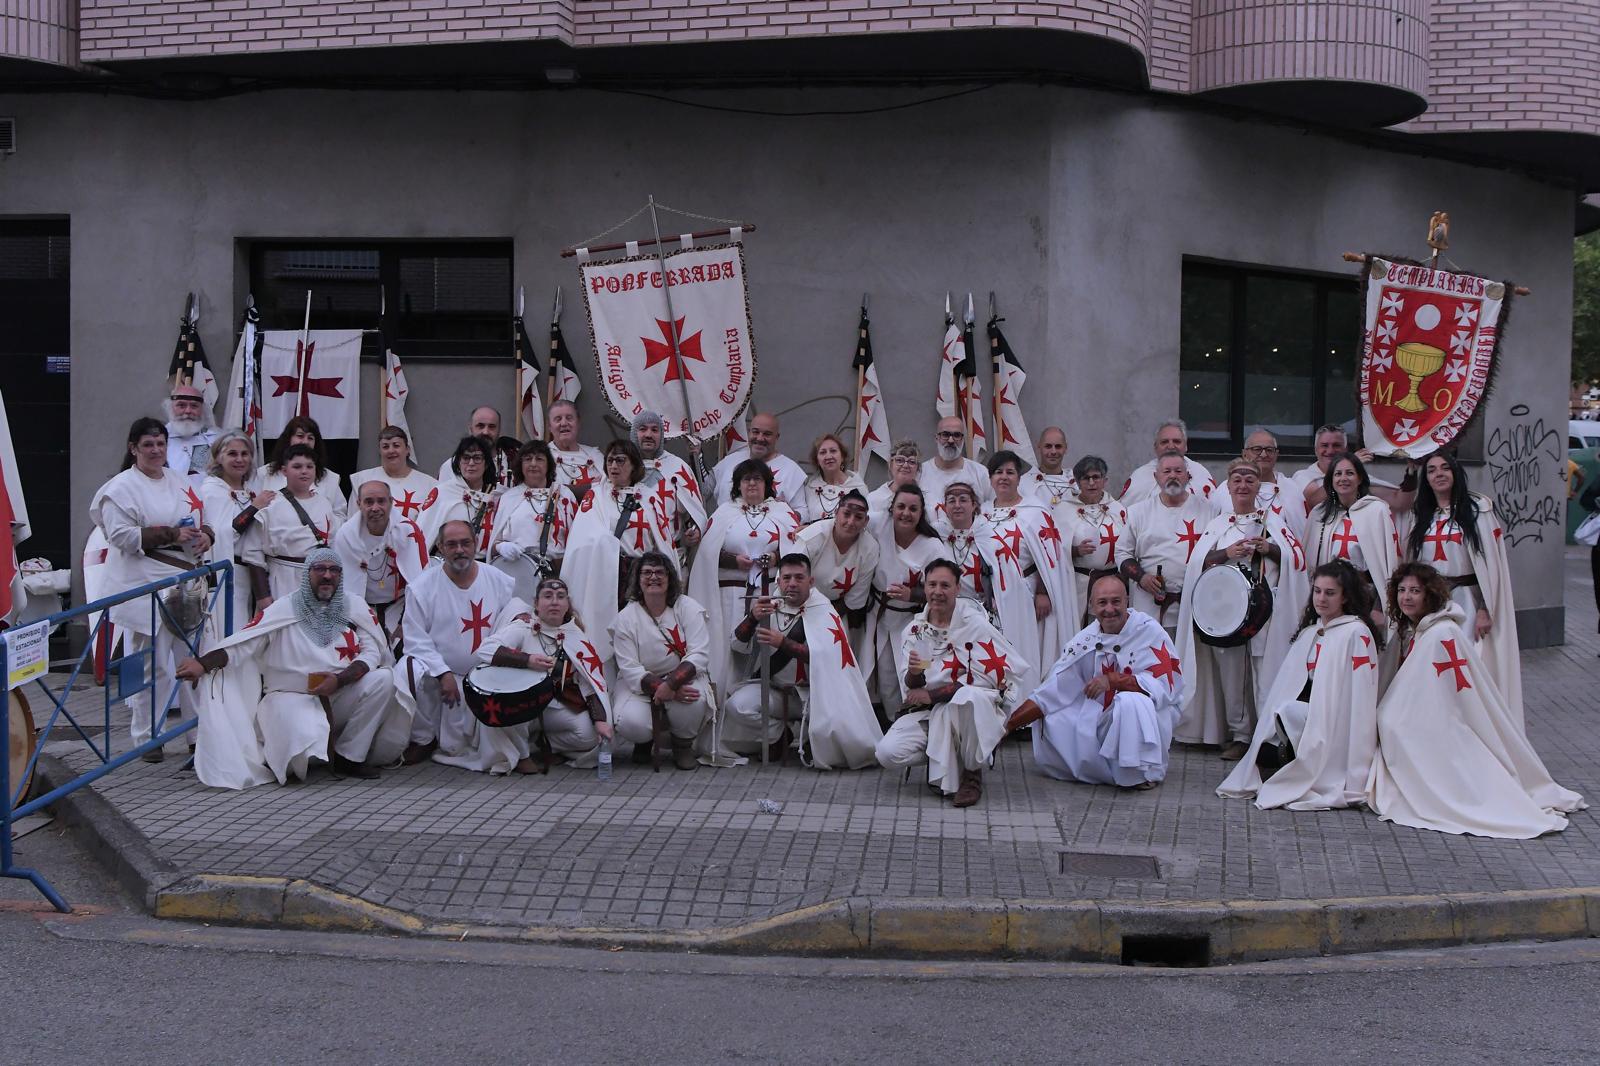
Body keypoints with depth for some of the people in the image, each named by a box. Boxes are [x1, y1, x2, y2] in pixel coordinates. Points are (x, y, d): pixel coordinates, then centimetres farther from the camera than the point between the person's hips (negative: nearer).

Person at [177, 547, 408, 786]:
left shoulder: (354, 609, 6)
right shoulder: (284, 609, -1)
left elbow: (371, 653, -4)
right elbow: (241, 644, -8)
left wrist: (339, 680, -20)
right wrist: (203, 664, -23)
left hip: (341, 696, 4)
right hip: (292, 697, -4)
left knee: (383, 679, -22)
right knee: (308, 740, -34)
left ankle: (349, 758, -9)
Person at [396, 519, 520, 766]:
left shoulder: (501, 583, 2)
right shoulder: (422, 586, -4)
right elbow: (415, 637, -8)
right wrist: (443, 673, -17)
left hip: (483, 676, 1)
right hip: (434, 668, -1)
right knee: (405, 676, -31)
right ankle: (424, 739, -7)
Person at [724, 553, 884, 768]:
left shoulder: (823, 612, -9)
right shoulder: (769, 606, 4)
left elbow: (823, 656, -23)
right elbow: (739, 645, -3)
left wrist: (783, 643, -36)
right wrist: (753, 618, -23)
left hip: (813, 692, -3)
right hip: (776, 690, 3)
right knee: (739, 704, -24)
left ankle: (808, 738, 5)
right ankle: (777, 735, 4)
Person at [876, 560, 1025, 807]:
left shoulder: (975, 624, -6)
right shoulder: (914, 630, 8)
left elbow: (990, 677, -12)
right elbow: (913, 688, 6)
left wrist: (933, 694, -13)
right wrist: (914, 674, -21)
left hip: (975, 708, -4)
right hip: (928, 713, 4)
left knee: (968, 698, -42)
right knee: (888, 752, -22)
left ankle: (972, 773, -16)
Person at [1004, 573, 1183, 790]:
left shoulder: (1148, 631, -13)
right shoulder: (1086, 640, 0)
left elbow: (1163, 687, -21)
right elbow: (1050, 693, 1)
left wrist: (1112, 680, -27)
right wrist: (1007, 725, -7)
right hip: (1104, 719, 5)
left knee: (1130, 701, -35)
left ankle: (1146, 773, -13)